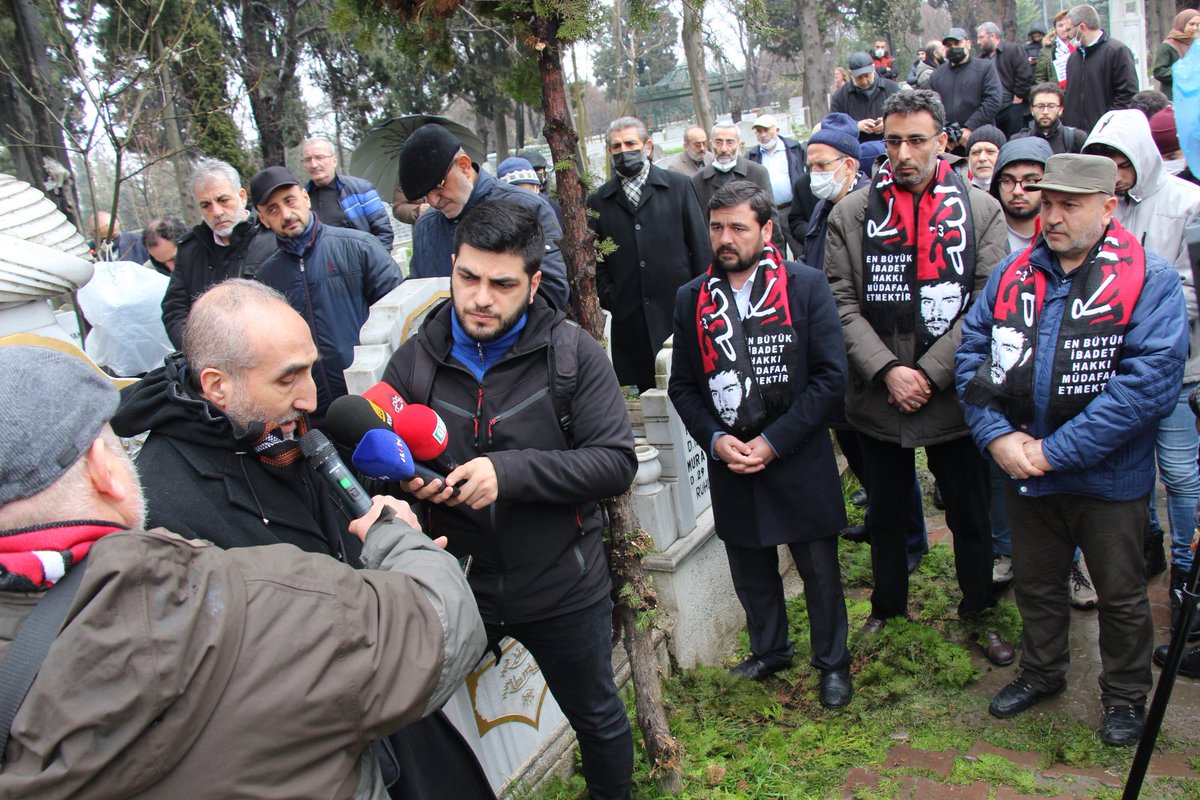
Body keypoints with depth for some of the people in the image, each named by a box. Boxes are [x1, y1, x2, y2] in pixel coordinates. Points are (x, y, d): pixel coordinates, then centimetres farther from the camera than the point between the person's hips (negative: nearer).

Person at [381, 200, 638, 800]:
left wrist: (509, 471, -27)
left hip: (561, 587, -1)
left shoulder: (572, 353, -9)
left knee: (597, 717, 19)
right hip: (455, 586, 2)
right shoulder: (415, 360, -3)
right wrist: (403, 478, -16)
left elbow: (617, 462, -16)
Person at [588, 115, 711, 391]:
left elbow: (700, 245, 5)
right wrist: (609, 299, -2)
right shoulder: (598, 201, 9)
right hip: (629, 319, 1)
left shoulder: (679, 186, 6)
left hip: (680, 307, -1)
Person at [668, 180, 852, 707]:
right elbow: (682, 385, 6)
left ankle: (832, 662, 34)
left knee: (819, 569, 11)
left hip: (798, 460, -2)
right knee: (751, 572, 17)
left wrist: (773, 442, -15)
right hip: (729, 464, 3)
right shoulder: (692, 298, 2)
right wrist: (715, 438, -10)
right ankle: (770, 650, 42)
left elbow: (830, 376, -10)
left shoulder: (806, 286, -7)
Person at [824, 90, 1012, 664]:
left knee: (970, 517, 12)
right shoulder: (852, 214, 1)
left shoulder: (981, 211, 0)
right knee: (885, 514, 17)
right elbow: (842, 302, -4)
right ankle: (887, 610, 37)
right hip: (877, 400, 1)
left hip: (955, 397, -1)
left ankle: (978, 614, 33)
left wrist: (927, 374, -14)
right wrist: (888, 371, -15)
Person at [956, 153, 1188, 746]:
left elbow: (1150, 381, -22)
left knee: (1121, 595, 16)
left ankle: (1125, 696, 39)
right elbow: (972, 353, 0)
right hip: (1024, 473, 4)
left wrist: (1054, 451, -23)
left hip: (1108, 476, -4)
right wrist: (997, 436, -15)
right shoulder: (1013, 274, 1)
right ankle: (1042, 673, 45)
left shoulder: (1149, 279, -13)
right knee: (1035, 583, 22)